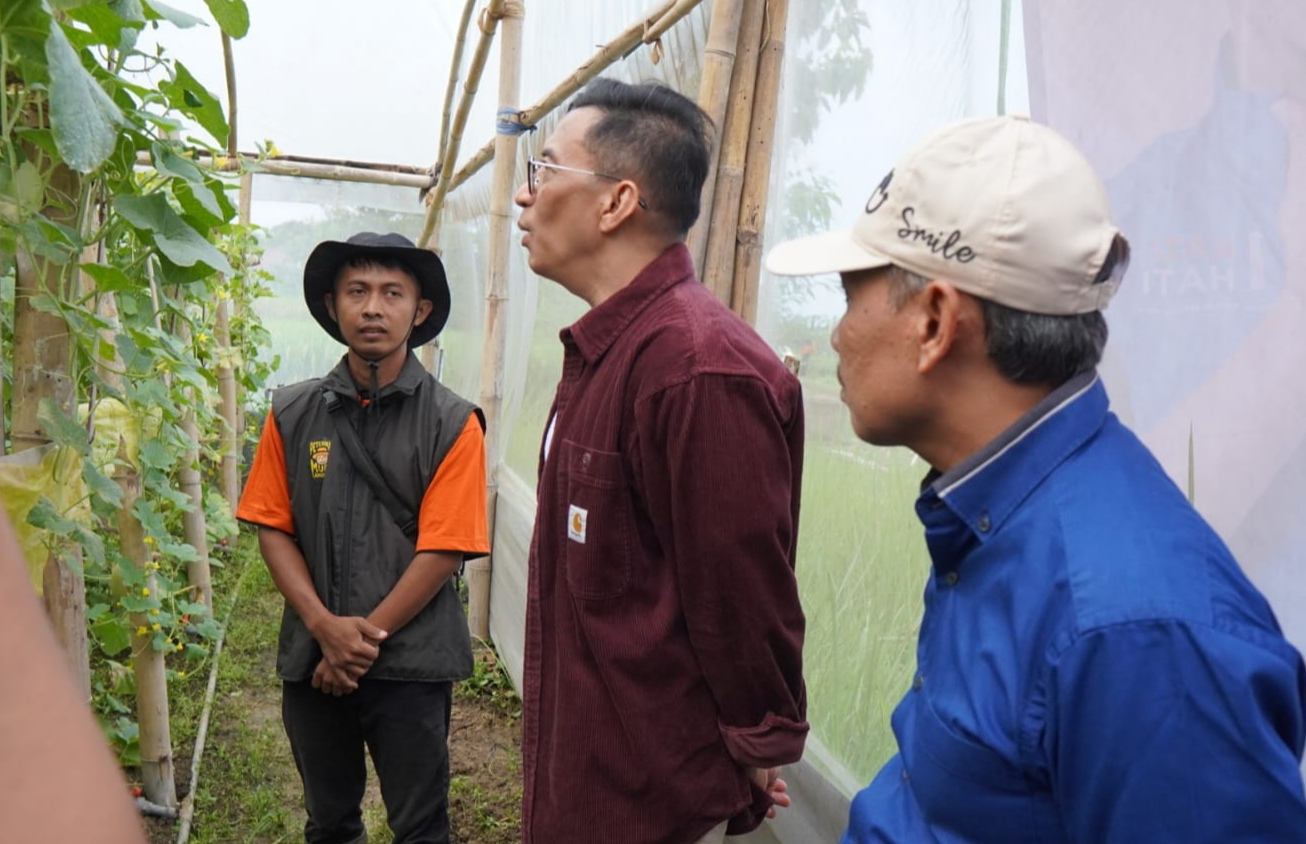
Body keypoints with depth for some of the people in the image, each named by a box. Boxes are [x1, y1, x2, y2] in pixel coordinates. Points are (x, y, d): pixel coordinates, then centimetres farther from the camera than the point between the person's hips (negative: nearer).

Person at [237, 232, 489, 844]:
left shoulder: (452, 422, -9)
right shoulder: (292, 414, 1)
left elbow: (442, 550, -12)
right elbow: (272, 529, 1)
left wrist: (364, 639, -12)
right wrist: (325, 626, -11)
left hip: (410, 662, -3)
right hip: (313, 659, 3)